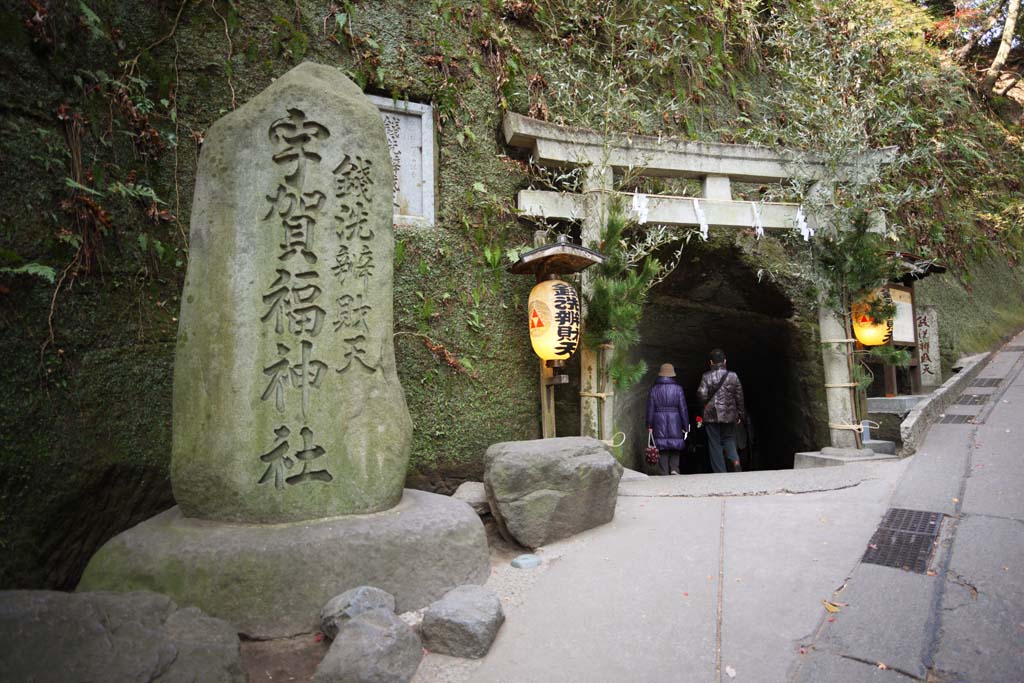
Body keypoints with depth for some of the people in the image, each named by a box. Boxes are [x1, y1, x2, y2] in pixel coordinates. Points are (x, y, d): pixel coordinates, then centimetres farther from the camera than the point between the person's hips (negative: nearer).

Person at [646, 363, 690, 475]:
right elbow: (683, 409, -3)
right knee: (675, 447, 13)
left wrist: (649, 426, 6)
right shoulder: (678, 389, -4)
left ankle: (664, 473, 6)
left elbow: (650, 409, 0)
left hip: (659, 424, 1)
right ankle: (674, 469, -1)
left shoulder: (654, 389, -1)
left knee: (662, 449, 6)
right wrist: (686, 426, 4)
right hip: (675, 423, -1)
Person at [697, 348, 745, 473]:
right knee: (729, 439, 17)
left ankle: (720, 472, 3)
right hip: (729, 416, 2)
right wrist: (740, 415, 12)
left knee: (715, 444, 5)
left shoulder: (706, 376, -6)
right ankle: (735, 460, -9)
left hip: (712, 416, -2)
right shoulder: (733, 376, 1)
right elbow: (739, 397, 4)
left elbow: (702, 395, -13)